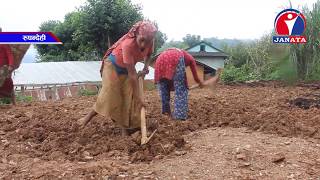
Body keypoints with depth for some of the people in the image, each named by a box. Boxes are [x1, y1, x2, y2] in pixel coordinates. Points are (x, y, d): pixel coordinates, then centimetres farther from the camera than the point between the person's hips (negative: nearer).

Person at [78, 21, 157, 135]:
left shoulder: (150, 41, -23)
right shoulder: (128, 45, -40)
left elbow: (148, 53, 6)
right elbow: (132, 74, -37)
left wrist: (146, 67, -13)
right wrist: (138, 97, -33)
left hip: (127, 68, 5)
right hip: (113, 65, -5)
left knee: (130, 97, -4)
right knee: (109, 93, -13)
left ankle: (125, 129, 3)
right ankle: (89, 116, 7)